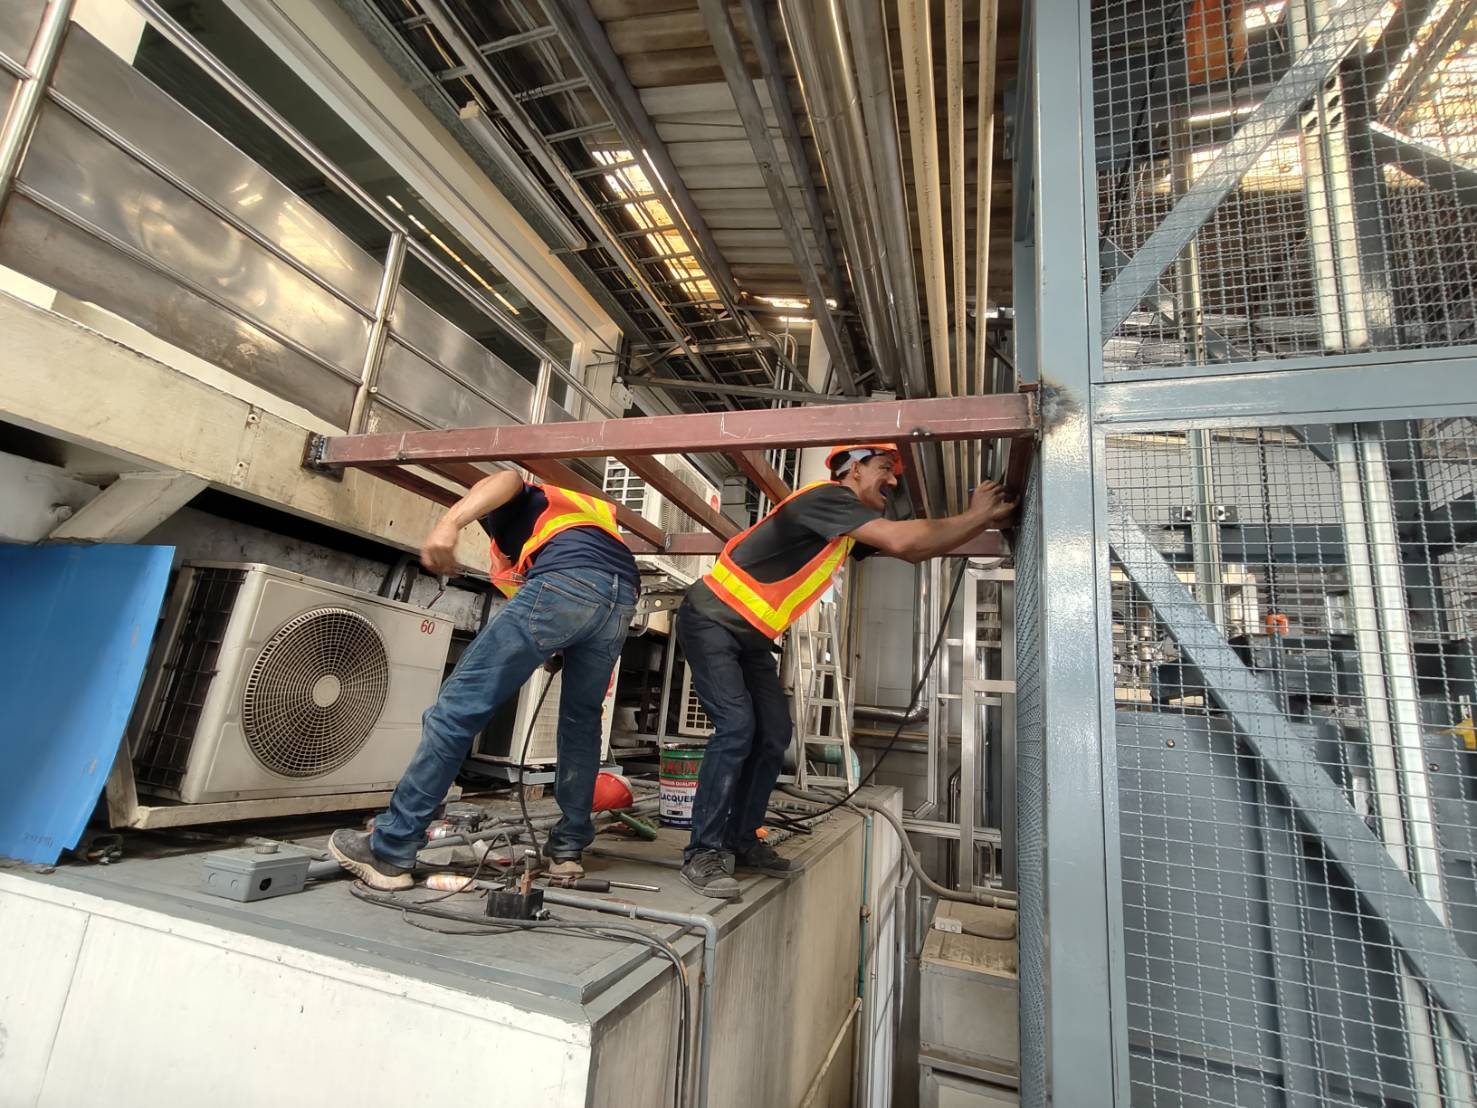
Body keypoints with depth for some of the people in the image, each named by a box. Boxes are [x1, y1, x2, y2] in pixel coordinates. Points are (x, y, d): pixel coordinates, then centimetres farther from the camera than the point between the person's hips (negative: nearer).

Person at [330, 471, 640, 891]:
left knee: (459, 706, -1)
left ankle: (390, 851, 4)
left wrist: (451, 520, -14)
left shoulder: (511, 508, 29)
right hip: (622, 597, 7)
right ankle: (568, 849, 24)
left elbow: (506, 480, 3)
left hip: (565, 581, -6)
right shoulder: (583, 514, 47)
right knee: (581, 722, 22)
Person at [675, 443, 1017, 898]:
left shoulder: (852, 523, 10)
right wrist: (975, 516, -17)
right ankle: (703, 852, -8)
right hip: (711, 620, -9)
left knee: (772, 735, 5)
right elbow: (902, 541, -29)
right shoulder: (825, 497, -19)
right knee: (736, 727, -19)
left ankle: (742, 840, 17)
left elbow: (913, 549, 11)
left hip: (750, 637, 10)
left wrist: (984, 519, 3)